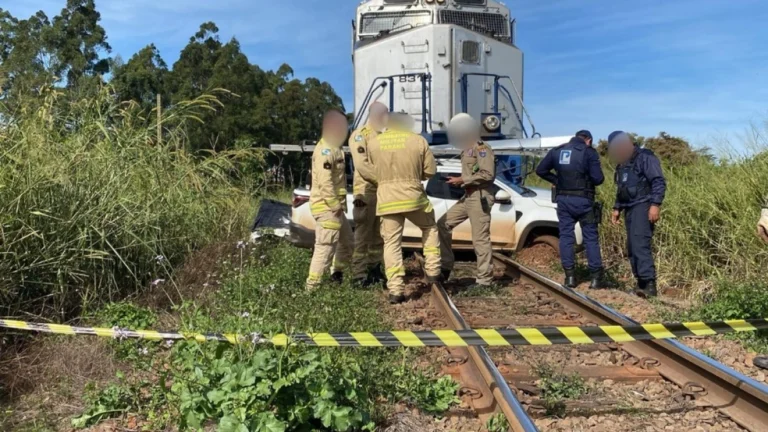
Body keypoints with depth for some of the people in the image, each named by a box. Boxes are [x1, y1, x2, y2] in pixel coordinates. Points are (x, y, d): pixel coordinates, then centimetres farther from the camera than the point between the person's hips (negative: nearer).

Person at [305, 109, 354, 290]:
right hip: (326, 207, -11)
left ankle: (337, 275, 35)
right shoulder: (325, 149, -16)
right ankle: (312, 285, -4)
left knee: (347, 242, 20)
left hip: (334, 206, 11)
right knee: (326, 246, -10)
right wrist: (335, 205, -21)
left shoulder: (334, 147, 18)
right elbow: (324, 182, -24)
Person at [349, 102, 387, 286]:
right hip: (366, 192, -8)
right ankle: (360, 274, -2)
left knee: (379, 235, 13)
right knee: (363, 236, -6)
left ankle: (374, 268, 23)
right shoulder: (359, 135, -5)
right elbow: (362, 166, -16)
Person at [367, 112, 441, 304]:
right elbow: (430, 171, 3)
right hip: (413, 197, -1)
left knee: (392, 243, 6)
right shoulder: (418, 140, 1)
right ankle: (433, 271, 22)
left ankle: (396, 290, 3)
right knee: (430, 228, 25)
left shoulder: (373, 143, 5)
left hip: (386, 200, 1)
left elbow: (374, 170, 9)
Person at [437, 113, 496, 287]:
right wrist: (460, 181, 9)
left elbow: (488, 174, -20)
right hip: (467, 197, 10)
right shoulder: (467, 150, 19)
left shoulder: (481, 148, -10)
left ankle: (485, 280, 0)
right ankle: (446, 266, 14)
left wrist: (463, 180, -17)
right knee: (443, 224, 8)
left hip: (479, 197, -10)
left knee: (480, 239, -7)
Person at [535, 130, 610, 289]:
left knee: (566, 236, 8)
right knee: (591, 237, 3)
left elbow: (540, 170, 10)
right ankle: (597, 278, 5)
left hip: (563, 199, 4)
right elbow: (598, 178, -11)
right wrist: (599, 178, 11)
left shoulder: (557, 151, 8)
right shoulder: (589, 152, -5)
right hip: (583, 200, -3)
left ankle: (570, 277, 8)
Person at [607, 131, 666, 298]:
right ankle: (641, 282, 10)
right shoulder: (622, 164, 20)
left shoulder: (645, 158, -7)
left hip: (643, 206, -9)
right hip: (630, 209, 9)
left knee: (640, 244, -19)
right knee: (632, 247, 6)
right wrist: (617, 208, 22)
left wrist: (655, 204, -23)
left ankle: (649, 283, -22)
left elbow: (659, 182, -15)